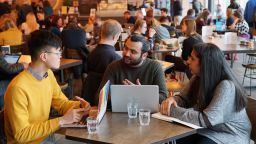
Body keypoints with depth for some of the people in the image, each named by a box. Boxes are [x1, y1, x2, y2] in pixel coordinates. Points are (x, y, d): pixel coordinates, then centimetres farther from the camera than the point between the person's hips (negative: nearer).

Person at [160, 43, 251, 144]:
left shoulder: (226, 86, -24)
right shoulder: (198, 78, 0)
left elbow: (206, 120, -30)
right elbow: (184, 99, 10)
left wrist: (172, 111, -26)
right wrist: (172, 100, -14)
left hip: (229, 136, -6)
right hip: (207, 129, 7)